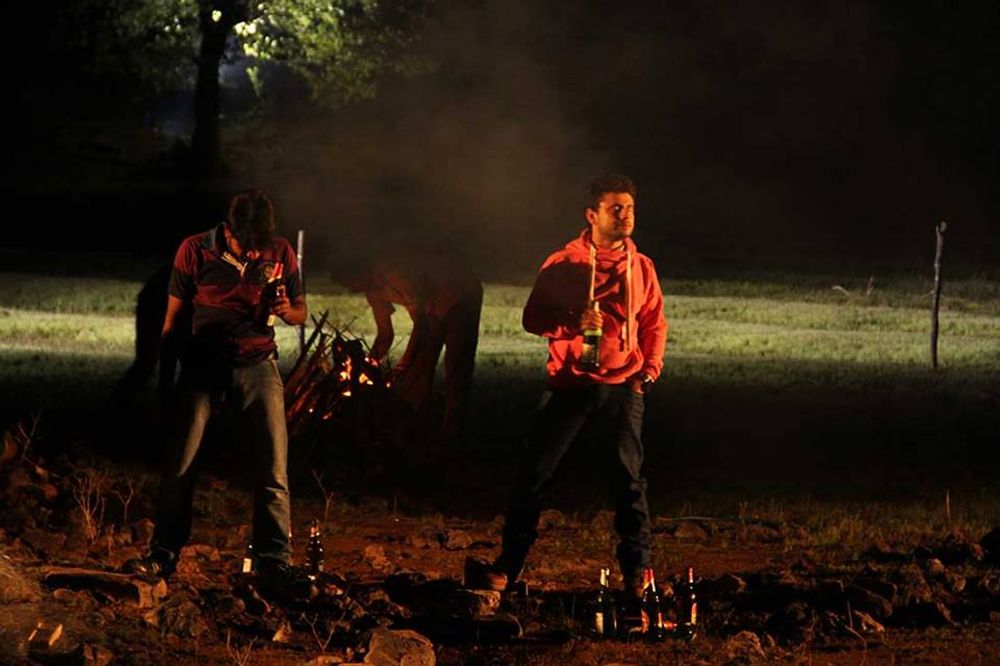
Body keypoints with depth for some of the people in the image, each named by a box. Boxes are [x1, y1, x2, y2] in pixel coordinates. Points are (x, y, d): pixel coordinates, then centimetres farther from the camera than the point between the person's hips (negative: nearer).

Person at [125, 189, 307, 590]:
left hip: (258, 365, 1)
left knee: (272, 468, -4)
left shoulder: (280, 254, -2)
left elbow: (301, 313, 10)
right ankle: (162, 556, 3)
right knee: (180, 465, -4)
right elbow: (173, 318, 1)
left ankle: (275, 561, 1)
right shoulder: (195, 251, -7)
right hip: (203, 364, -1)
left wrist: (286, 310, -15)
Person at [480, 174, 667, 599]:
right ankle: (508, 564, 8)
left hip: (622, 388, 1)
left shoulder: (641, 267, 7)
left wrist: (650, 368, 1)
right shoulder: (562, 264, 0)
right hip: (570, 384, -1)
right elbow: (532, 317, 1)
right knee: (534, 473, 0)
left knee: (627, 480, 0)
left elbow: (654, 323, 16)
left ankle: (637, 571, 7)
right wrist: (573, 323, -17)